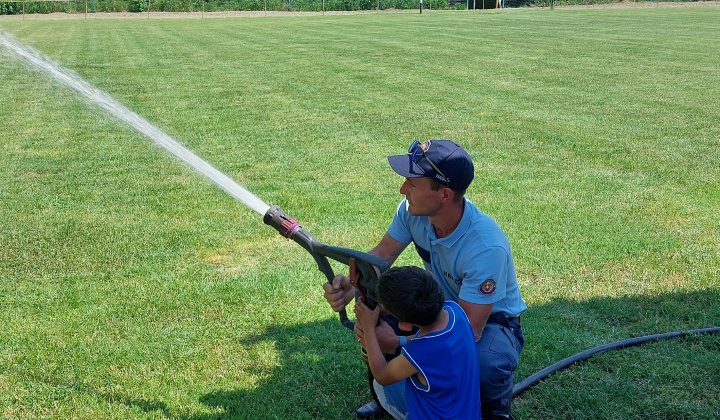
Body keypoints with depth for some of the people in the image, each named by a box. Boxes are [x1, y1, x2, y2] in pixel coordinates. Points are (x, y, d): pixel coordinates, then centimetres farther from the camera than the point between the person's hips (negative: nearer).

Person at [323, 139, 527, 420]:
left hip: (490, 319, -5)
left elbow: (470, 329, -35)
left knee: (486, 367, -38)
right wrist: (352, 285, -27)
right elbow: (382, 254, -5)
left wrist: (399, 343, -40)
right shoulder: (413, 210, -19)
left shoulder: (486, 247, -37)